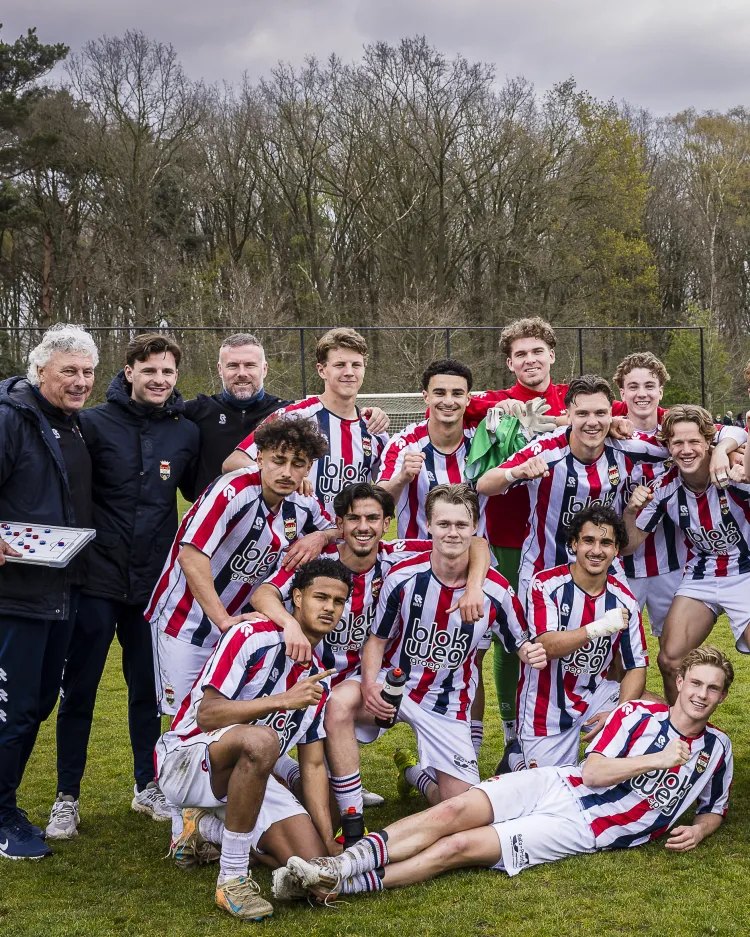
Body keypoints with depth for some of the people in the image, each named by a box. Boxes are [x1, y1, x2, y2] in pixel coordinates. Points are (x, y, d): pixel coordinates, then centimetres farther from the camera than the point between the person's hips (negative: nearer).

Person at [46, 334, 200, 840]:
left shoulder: (187, 433, 4)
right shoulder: (95, 424, -6)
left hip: (154, 583, 3)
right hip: (97, 580, -3)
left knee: (148, 690, 14)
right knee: (79, 690, 3)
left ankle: (148, 786, 29)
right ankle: (67, 798, 14)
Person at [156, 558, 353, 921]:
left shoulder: (319, 679, 9)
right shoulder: (251, 636, -13)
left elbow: (313, 765, 10)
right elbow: (206, 715, -21)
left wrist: (329, 840, 0)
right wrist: (283, 700, -27)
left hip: (247, 775, 7)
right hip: (185, 758, -7)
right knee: (260, 739, -39)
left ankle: (208, 829, 13)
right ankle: (232, 879, -27)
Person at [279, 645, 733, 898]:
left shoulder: (716, 749, 8)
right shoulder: (639, 714, 5)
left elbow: (715, 808, 23)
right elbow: (593, 772, -3)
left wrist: (698, 830, 1)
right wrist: (658, 759, -11)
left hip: (584, 828, -2)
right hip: (555, 785, 2)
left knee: (458, 847, -21)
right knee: (453, 812, -26)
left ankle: (338, 883, -30)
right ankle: (339, 863, -33)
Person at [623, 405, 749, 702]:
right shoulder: (664, 488, -10)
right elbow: (629, 544, -4)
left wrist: (724, 453, -65)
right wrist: (631, 510, -24)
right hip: (701, 576, 4)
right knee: (670, 661, -5)